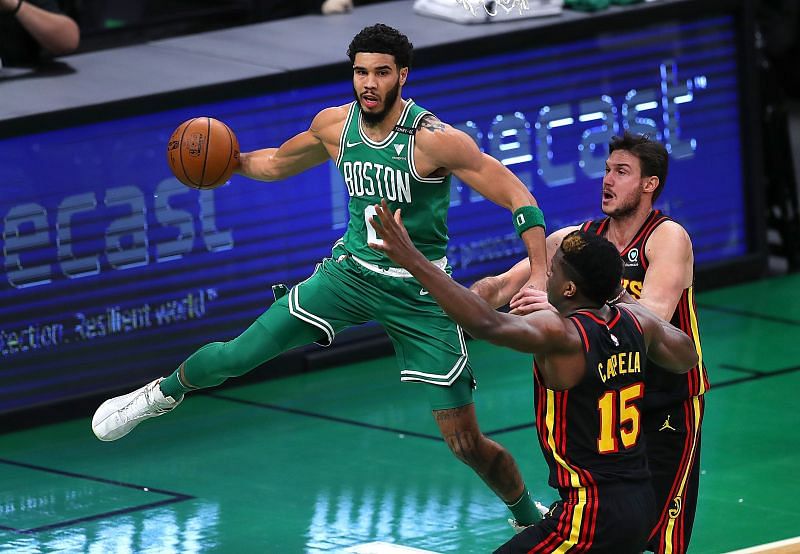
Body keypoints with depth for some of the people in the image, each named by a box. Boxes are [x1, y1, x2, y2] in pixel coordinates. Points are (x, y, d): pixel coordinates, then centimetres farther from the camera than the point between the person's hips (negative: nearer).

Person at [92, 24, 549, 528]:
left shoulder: (435, 140, -23)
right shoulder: (334, 125, -5)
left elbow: (518, 197, -22)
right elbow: (279, 162, 17)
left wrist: (540, 275, -34)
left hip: (419, 293, -4)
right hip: (351, 272, 4)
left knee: (466, 443, -3)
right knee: (239, 354, -1)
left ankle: (529, 518, 23)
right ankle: (164, 392, 30)